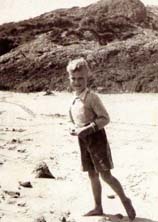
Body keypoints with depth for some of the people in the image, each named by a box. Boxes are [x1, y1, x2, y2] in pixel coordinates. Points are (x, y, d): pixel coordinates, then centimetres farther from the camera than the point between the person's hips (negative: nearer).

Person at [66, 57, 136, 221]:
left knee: (105, 175, -6)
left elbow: (105, 118, -17)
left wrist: (87, 129, -23)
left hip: (96, 138, -8)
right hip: (83, 140, 8)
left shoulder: (92, 97, -15)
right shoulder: (75, 99, 9)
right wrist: (75, 129, 2)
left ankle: (125, 200, 13)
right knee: (92, 175, 14)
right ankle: (98, 207, 24)